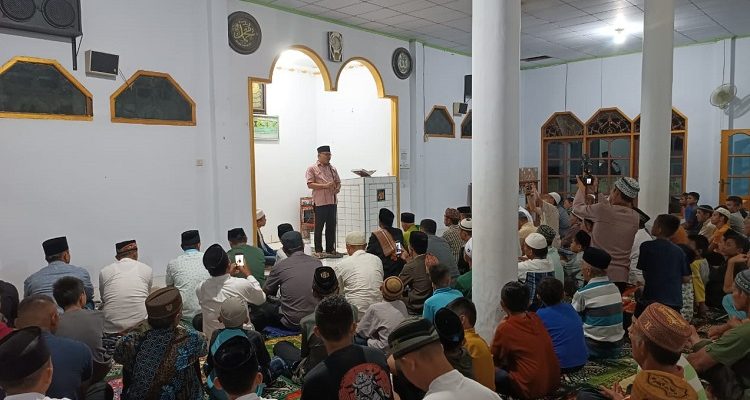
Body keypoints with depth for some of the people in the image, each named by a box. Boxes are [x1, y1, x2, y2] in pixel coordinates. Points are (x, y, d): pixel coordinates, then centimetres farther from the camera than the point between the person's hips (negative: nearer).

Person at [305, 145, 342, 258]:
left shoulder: (332, 169, 16)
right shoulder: (312, 168, -1)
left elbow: (338, 182, 20)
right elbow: (310, 184, -9)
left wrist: (337, 188, -3)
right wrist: (325, 186, -18)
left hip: (332, 201, 6)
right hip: (320, 202, -6)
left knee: (331, 227, 10)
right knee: (319, 227, -1)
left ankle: (330, 250, 19)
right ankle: (318, 251, 7)